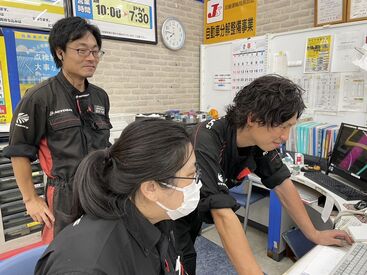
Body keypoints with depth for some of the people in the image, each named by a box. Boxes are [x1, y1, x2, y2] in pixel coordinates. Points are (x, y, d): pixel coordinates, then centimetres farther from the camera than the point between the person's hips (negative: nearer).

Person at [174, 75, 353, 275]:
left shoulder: (260, 139, -15)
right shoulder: (206, 144, -37)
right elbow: (223, 216, -43)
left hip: (195, 211, 6)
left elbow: (282, 184, -4)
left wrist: (314, 234, 0)